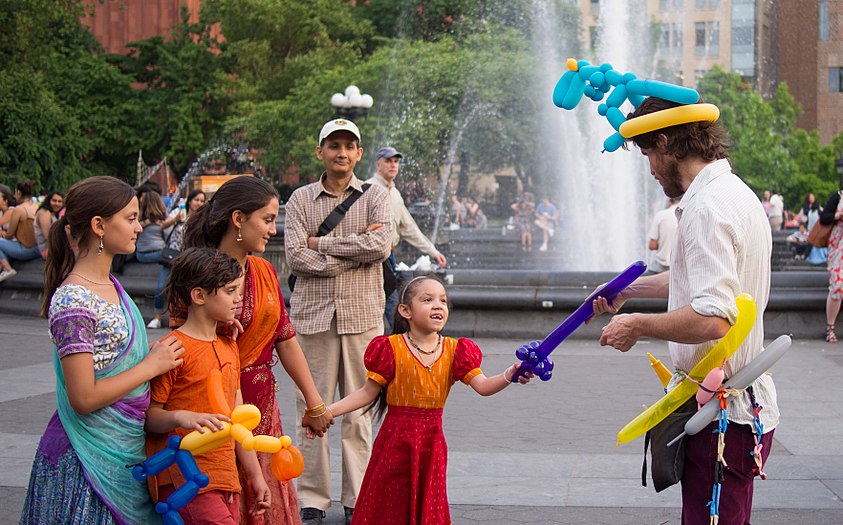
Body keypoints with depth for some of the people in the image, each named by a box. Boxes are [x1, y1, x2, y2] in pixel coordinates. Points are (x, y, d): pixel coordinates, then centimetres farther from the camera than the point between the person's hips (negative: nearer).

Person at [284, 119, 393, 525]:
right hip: (314, 313, 0)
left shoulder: (375, 196, 8)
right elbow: (295, 256, -5)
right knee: (312, 409, 0)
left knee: (359, 411, 3)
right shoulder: (301, 199, 8)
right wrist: (356, 250, -8)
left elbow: (382, 244, -10)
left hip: (362, 313, 0)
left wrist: (322, 242, -6)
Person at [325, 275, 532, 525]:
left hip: (432, 440, 3)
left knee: (428, 502, 10)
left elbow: (482, 386, -8)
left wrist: (509, 375, -28)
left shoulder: (454, 351, 1)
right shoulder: (391, 348, -8)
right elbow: (368, 393, -5)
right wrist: (327, 411, -15)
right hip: (396, 438, -2)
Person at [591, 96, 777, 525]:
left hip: (722, 415, -11)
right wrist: (629, 289, 39)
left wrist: (638, 326, -14)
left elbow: (712, 319, -30)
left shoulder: (707, 207, -20)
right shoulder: (735, 192, 14)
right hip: (747, 403, 11)